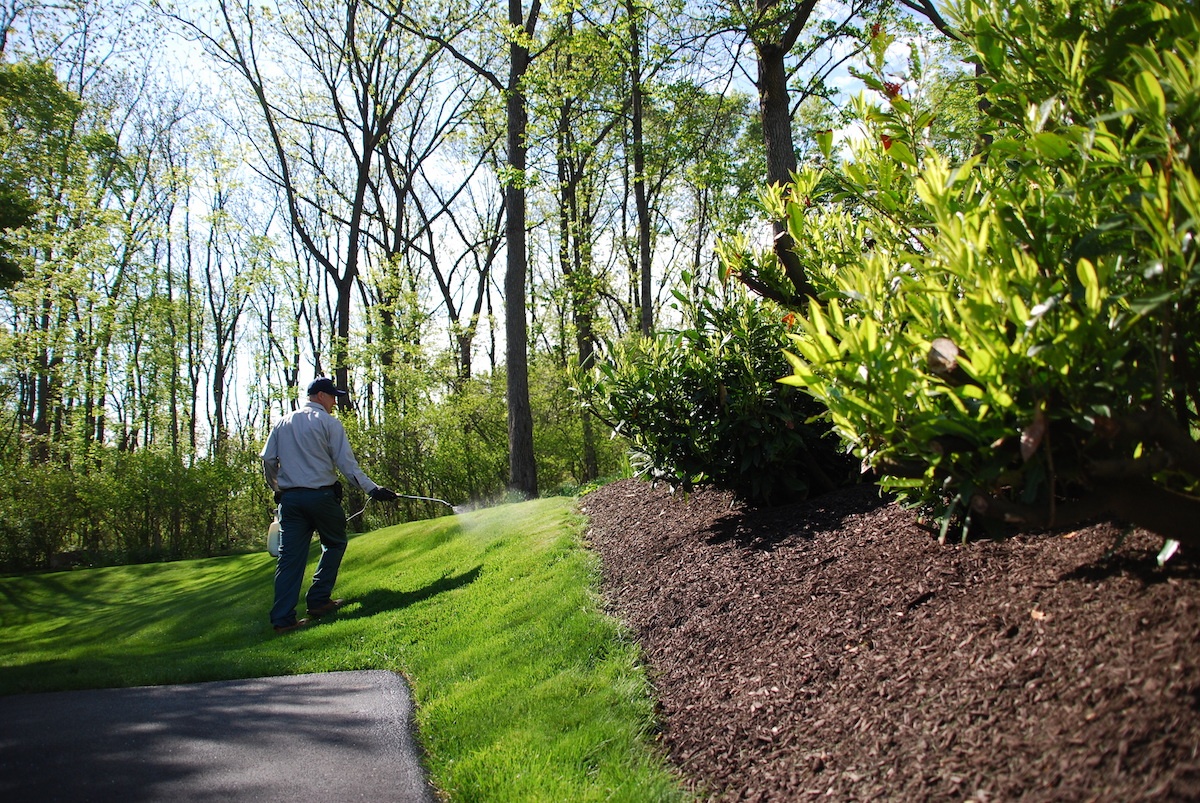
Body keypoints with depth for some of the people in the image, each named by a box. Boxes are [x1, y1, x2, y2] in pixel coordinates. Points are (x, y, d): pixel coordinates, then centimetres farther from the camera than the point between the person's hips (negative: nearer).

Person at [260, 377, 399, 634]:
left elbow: (268, 460, 10)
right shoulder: (328, 423, -3)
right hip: (321, 495, -4)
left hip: (290, 498, 5)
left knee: (290, 556, 3)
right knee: (334, 544, 16)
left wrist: (278, 489, 23)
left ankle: (282, 618, -2)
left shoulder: (283, 423, 13)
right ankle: (318, 600, 11)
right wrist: (372, 488, -8)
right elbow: (346, 462, -9)